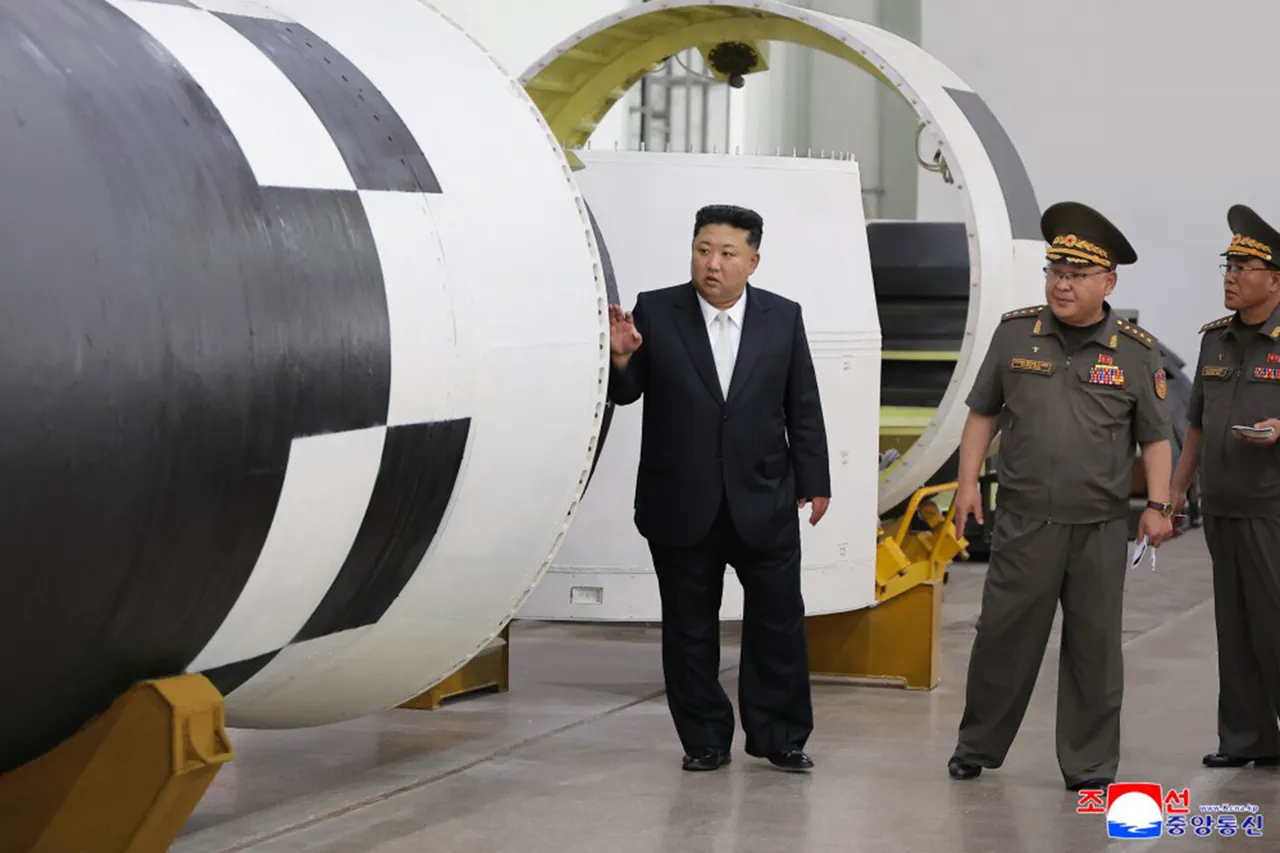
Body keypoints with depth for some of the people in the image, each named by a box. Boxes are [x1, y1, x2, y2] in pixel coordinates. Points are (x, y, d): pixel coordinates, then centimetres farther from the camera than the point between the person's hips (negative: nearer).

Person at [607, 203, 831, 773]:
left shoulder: (783, 318, 3)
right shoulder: (655, 312, -2)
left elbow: (803, 408, 6)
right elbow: (625, 393, -3)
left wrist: (813, 483, 5)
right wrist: (621, 358, -25)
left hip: (763, 505, 1)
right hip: (682, 507, 0)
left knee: (778, 621, 5)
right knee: (689, 629, 7)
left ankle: (779, 737, 18)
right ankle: (704, 740, 19)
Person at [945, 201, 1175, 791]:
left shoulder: (1136, 352, 0)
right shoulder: (1016, 333, 3)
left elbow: (1156, 436, 4)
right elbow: (983, 412, 11)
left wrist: (1158, 505, -6)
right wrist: (968, 482, 4)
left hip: (1101, 528, 0)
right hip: (1024, 522, 1)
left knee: (1094, 647, 5)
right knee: (1003, 637, 6)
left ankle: (1089, 766, 14)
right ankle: (977, 746, 22)